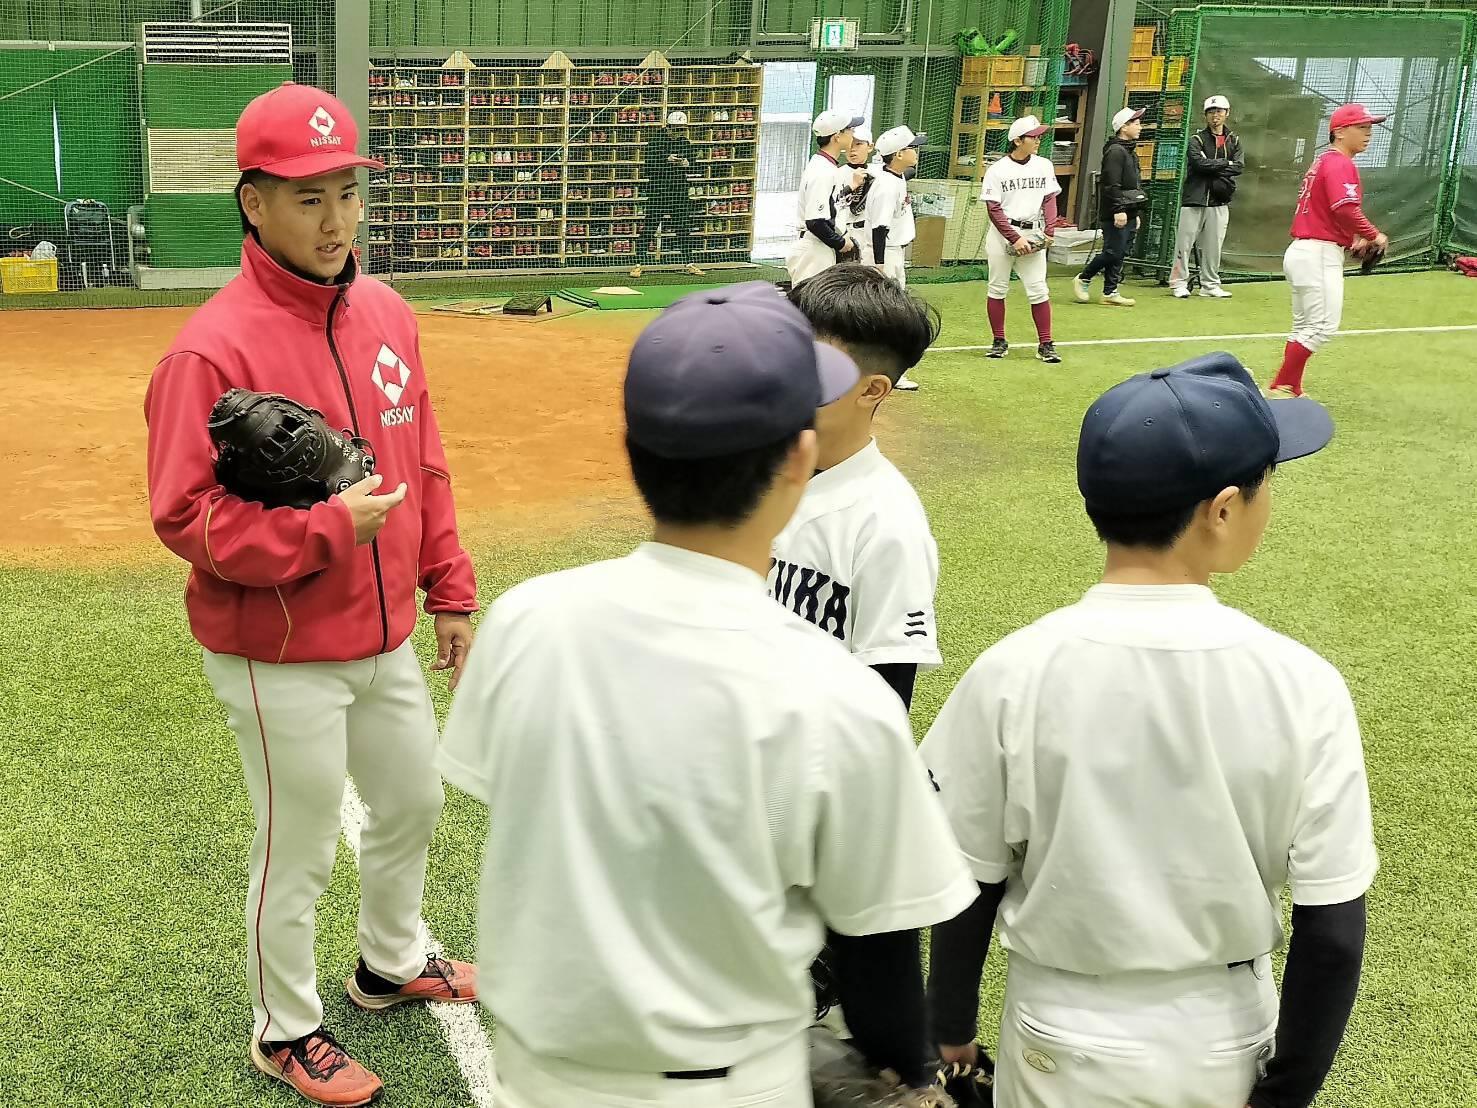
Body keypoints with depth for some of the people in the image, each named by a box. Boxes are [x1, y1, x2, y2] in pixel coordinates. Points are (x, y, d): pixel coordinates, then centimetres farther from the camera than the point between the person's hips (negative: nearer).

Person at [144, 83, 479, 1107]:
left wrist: (451, 594, 11)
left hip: (386, 639, 7)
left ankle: (392, 964, 51)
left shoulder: (389, 315, 1)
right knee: (299, 854, 9)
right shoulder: (215, 349, -21)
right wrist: (328, 526, -26)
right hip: (282, 661, -7)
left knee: (415, 804, 24)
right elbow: (185, 516, -21)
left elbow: (426, 469, 9)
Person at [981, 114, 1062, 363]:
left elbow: (1049, 200, 7)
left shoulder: (1044, 166, 4)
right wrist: (1014, 238, -16)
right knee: (997, 288, 5)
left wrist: (1048, 231, -8)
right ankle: (999, 342, 16)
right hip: (1002, 233, -2)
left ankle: (1045, 344, 4)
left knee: (1038, 290, -1)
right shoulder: (997, 170, -6)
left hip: (1033, 234, 2)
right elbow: (994, 210, -9)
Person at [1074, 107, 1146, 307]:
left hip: (1127, 213, 10)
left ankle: (1110, 292, 11)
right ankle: (1083, 279, 6)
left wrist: (1135, 213, 23)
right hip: (1115, 213, -10)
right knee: (1113, 252, -10)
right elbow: (1112, 184, -19)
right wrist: (1118, 210, -24)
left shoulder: (1129, 152, 21)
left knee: (1120, 253, 8)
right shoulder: (1115, 151, -11)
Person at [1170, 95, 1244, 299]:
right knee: (1185, 242, -4)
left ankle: (1210, 285, 11)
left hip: (1219, 201, 3)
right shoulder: (1197, 139, 2)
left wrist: (1212, 167, -11)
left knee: (1214, 244, 5)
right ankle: (1179, 283, 2)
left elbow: (1239, 166, -2)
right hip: (1194, 198, -3)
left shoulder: (1234, 140, 13)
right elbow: (1199, 163, -16)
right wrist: (1226, 164, -8)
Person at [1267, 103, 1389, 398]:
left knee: (1304, 327, 16)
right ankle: (1282, 388, -8)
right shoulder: (1340, 164, -12)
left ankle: (1290, 391, 21)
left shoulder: (1323, 161, 19)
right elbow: (1345, 209, -26)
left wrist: (1353, 240, 13)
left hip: (1303, 250, 11)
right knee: (1323, 326, -10)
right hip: (1320, 255, -11)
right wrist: (1373, 236, -13)